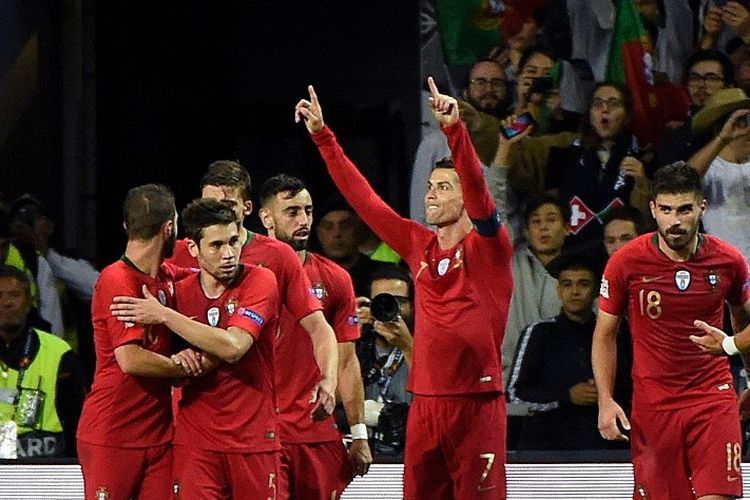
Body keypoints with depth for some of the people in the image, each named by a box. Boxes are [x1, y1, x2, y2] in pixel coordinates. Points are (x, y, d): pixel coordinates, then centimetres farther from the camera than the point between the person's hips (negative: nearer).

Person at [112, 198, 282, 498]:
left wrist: (164, 316, -17)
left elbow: (232, 347, -20)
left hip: (254, 437, -2)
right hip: (196, 438, 2)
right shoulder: (181, 291, 5)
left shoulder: (260, 281, -5)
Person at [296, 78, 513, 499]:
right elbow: (364, 199, 15)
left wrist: (454, 129, -33)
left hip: (477, 402, -6)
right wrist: (322, 136, 13)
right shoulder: (418, 246, 12)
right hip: (425, 402, 6)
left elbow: (476, 186, -19)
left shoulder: (488, 247, -3)